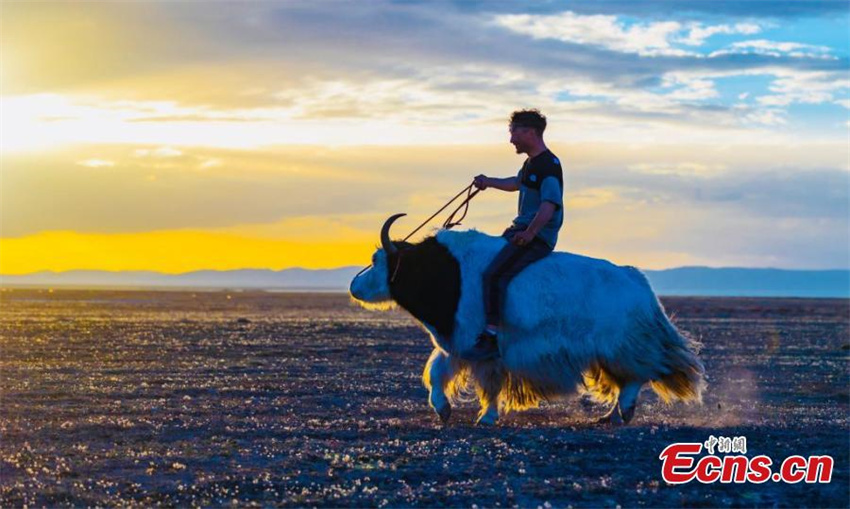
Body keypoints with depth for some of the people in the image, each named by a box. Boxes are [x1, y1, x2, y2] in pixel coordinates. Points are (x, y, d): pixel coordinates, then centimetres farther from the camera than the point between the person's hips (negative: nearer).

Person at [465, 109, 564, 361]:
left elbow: (549, 205, -28)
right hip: (520, 230, 11)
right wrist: (489, 182, 37)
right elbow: (517, 183, 38)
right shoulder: (531, 163, 16)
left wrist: (529, 234, -32)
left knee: (494, 274, -26)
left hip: (538, 237, -11)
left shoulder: (548, 165, -16)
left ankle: (491, 337, -28)